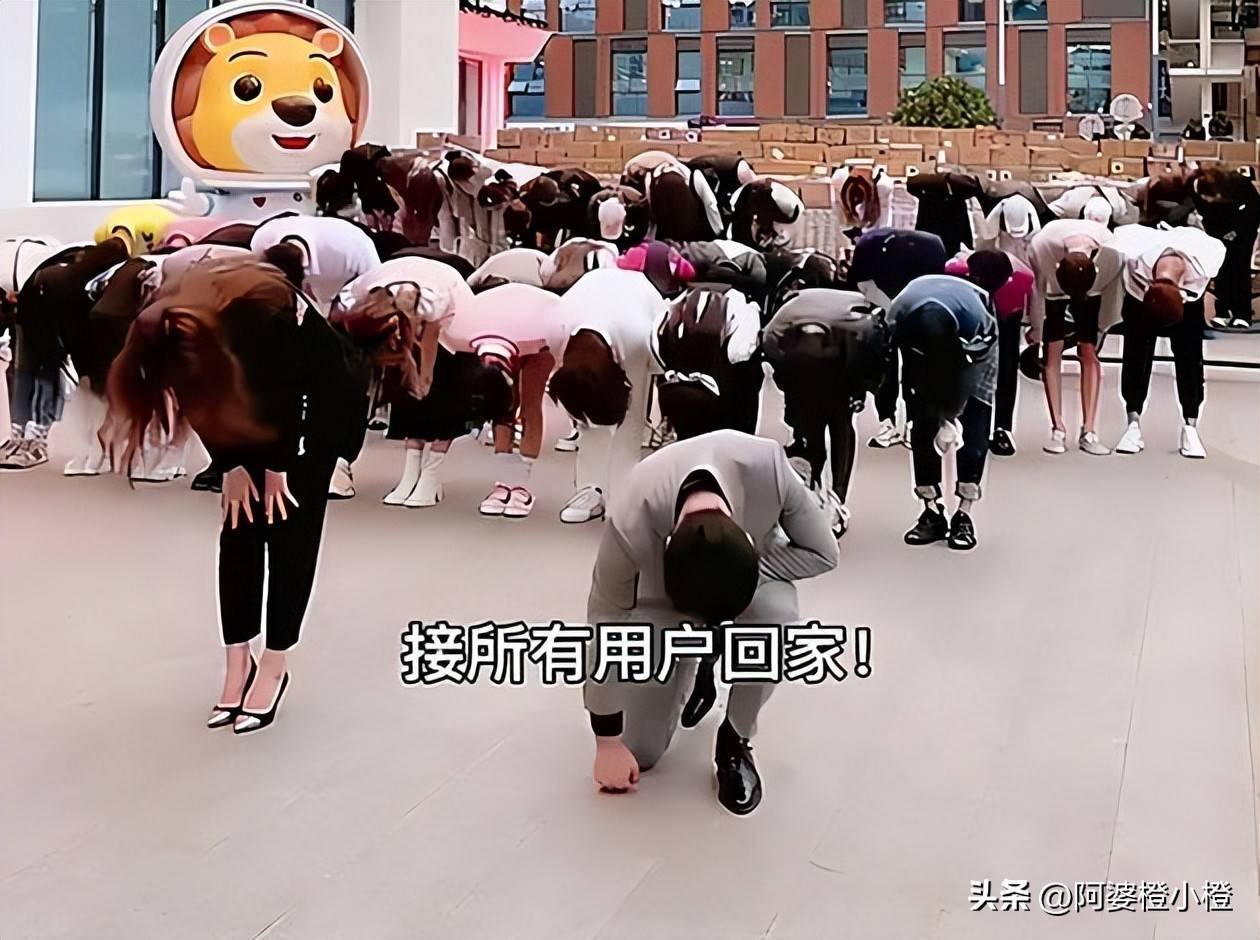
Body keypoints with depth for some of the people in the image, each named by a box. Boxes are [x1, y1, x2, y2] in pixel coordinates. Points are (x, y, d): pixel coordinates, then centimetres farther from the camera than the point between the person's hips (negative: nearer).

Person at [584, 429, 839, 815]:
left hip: (754, 569, 0)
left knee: (777, 616, -38)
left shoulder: (767, 465, -39)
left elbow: (822, 553, -21)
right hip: (663, 595, 0)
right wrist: (608, 743, -17)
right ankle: (696, 669, 25)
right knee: (639, 753, -5)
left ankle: (735, 741, -11)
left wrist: (746, 577, -33)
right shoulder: (631, 527, -41)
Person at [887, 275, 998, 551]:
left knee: (972, 431, -12)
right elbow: (915, 374, -23)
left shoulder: (972, 318, -43)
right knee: (923, 424, -8)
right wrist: (943, 419, -21)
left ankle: (964, 515, -11)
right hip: (921, 341, 2)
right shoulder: (898, 320, -36)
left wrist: (949, 420, -22)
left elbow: (963, 373, -29)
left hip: (974, 344, -2)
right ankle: (931, 512, -2)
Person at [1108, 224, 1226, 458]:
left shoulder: (1205, 263, -40)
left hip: (1188, 292, 0)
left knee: (1189, 355, -9)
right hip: (1139, 289, 0)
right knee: (1136, 352, -8)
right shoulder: (1132, 256, -43)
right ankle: (1134, 425, -3)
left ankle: (1190, 428, -5)